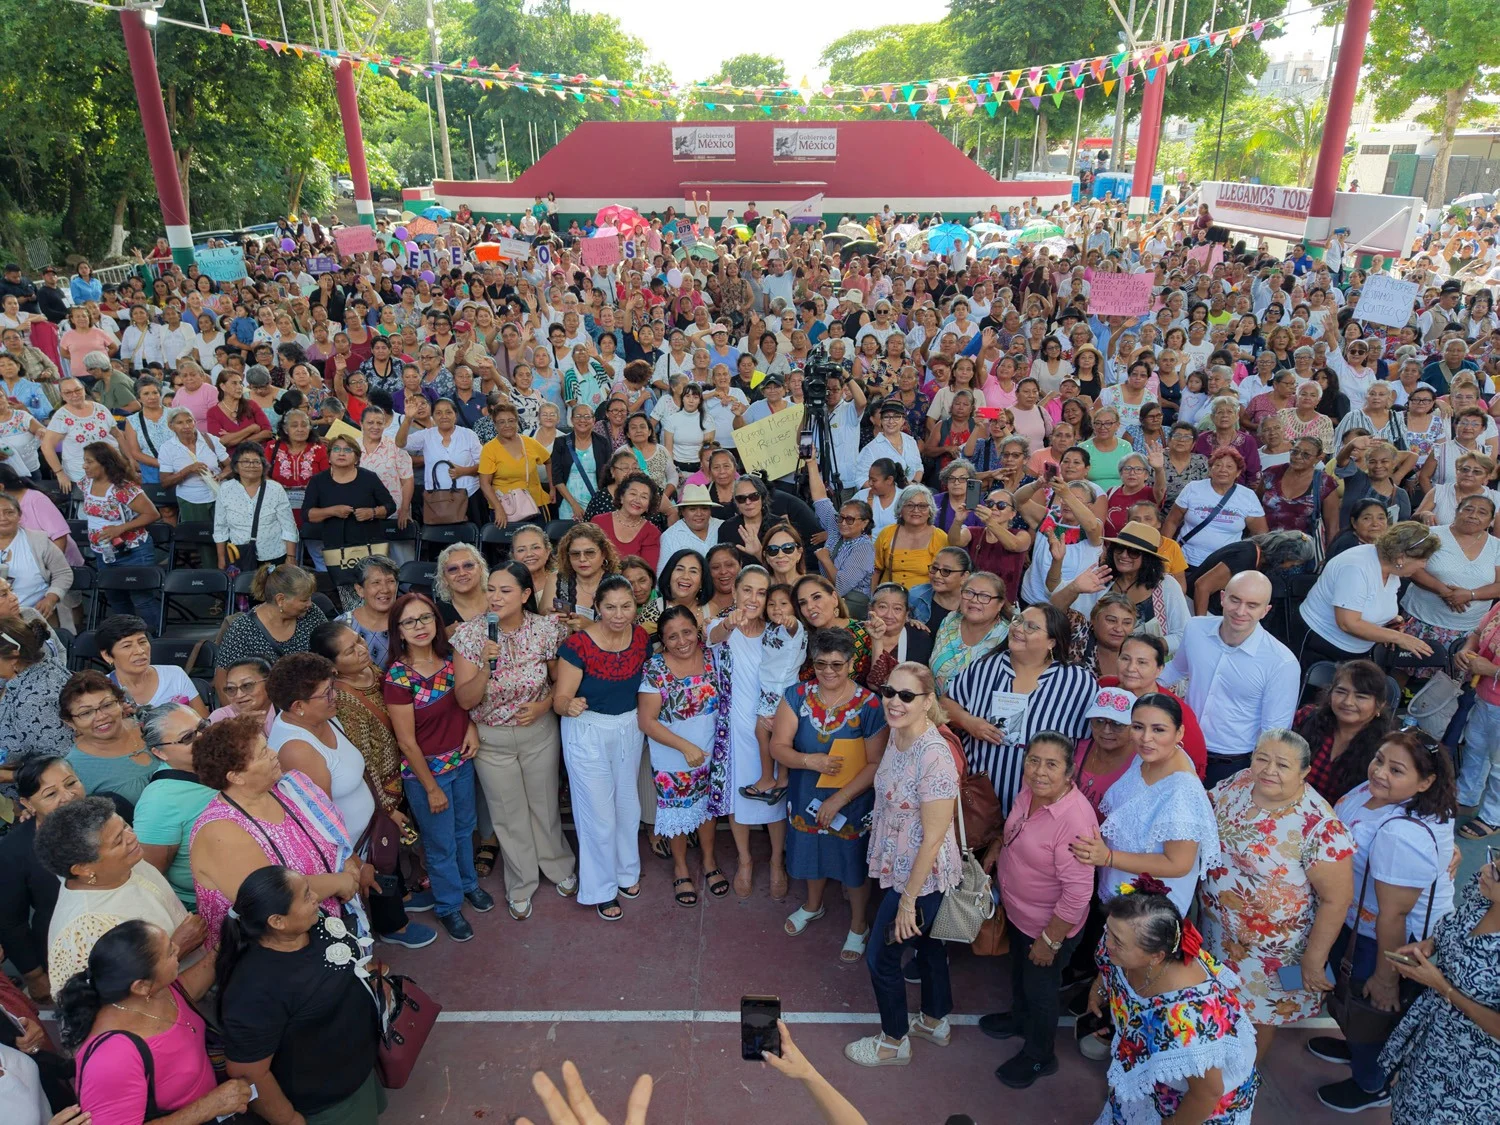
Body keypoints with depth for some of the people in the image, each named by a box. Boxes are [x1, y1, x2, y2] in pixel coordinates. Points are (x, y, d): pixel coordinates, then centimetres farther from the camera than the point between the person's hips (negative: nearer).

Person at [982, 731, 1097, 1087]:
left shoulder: (1074, 820, -37)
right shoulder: (1031, 789, -14)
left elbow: (1077, 893, -31)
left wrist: (1050, 941, -22)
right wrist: (997, 846, 2)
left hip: (1048, 925, -7)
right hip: (1016, 910, 7)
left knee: (1040, 989, 18)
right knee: (1019, 971, 31)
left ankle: (1039, 1056, 44)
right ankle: (1019, 1019, 59)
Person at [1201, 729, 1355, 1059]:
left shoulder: (1318, 826, -29)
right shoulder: (1238, 784, -12)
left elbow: (1337, 899, -22)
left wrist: (1313, 960, -16)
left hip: (1268, 945, -5)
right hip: (1217, 924, 5)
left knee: (1255, 1012, 19)